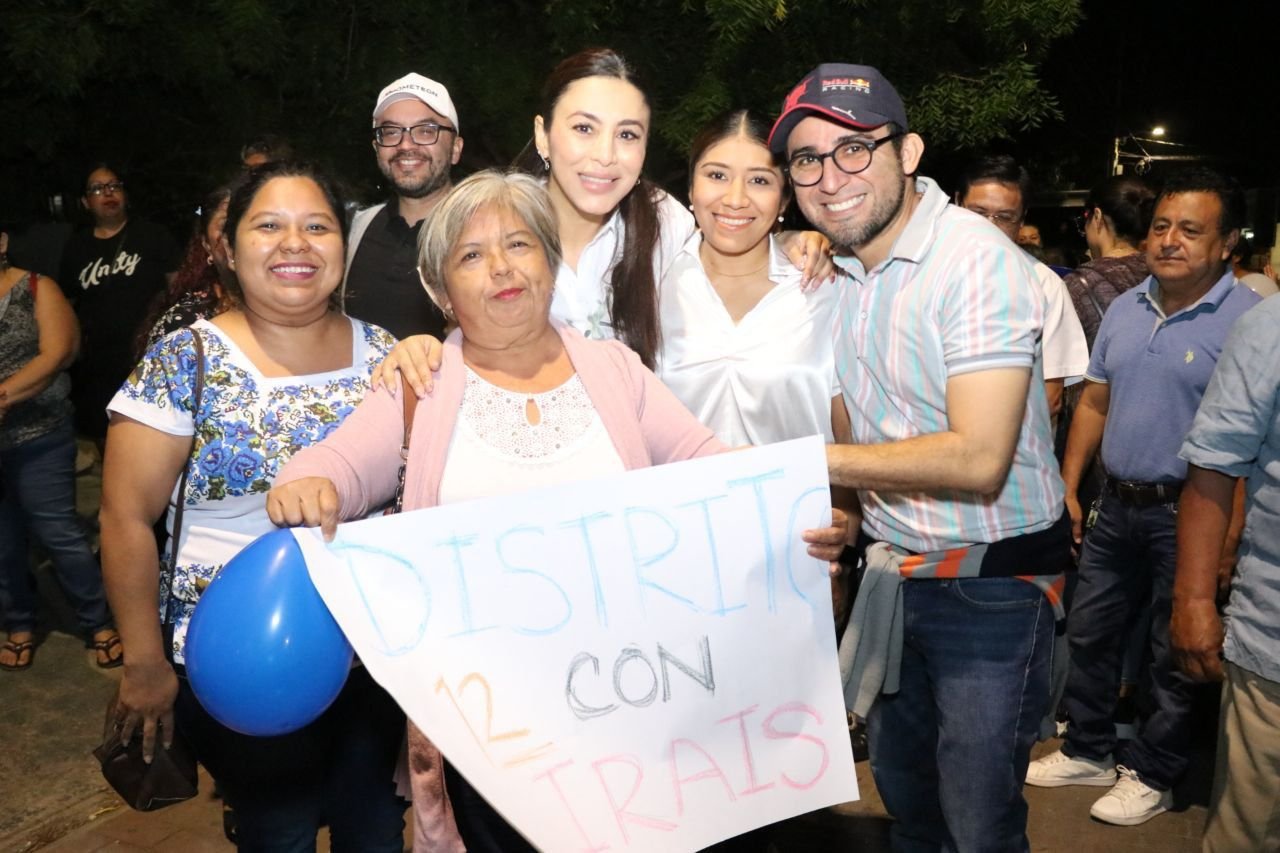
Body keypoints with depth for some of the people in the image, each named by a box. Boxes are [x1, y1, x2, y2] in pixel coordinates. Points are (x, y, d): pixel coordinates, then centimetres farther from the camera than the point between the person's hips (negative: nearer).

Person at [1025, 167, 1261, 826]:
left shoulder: (1248, 320, -14)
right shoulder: (1125, 309, 7)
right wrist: (1068, 487, 9)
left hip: (1187, 514, -6)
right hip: (1117, 504, 6)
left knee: (1175, 655, 10)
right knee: (1089, 633, 16)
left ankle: (1152, 775, 27)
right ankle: (1089, 751, 34)